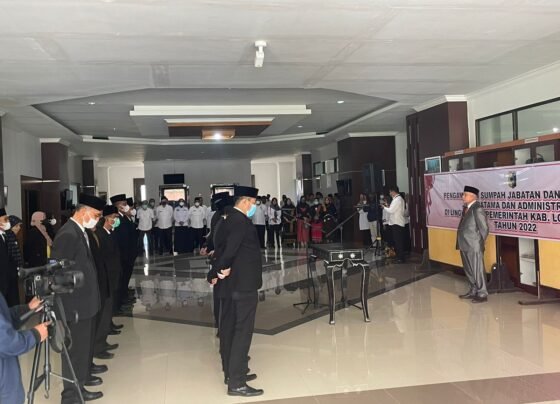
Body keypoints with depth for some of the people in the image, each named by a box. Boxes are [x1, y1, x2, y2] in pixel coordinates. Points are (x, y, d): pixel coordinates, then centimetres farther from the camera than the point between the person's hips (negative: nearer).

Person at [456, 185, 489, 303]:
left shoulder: (478, 209, -15)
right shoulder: (466, 208, 12)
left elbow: (484, 228, -14)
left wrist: (480, 244, -9)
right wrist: (460, 243, 14)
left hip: (474, 247, -9)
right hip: (465, 246, 9)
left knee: (478, 270, 0)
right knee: (469, 270, 17)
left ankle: (482, 294, 10)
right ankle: (473, 291, 29)